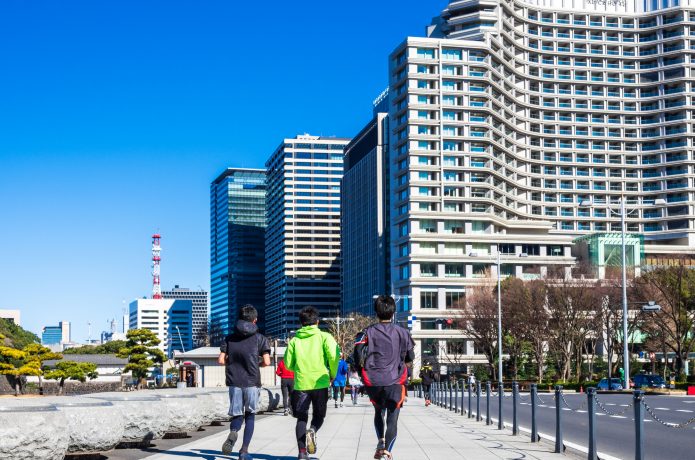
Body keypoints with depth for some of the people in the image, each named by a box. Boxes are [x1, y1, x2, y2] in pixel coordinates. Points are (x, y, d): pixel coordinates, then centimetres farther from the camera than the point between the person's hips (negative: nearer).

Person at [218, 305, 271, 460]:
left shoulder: (229, 338, 8)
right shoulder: (259, 338, -1)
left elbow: (221, 360, 1)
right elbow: (266, 362, -7)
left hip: (234, 382, 2)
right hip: (252, 382, -2)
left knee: (237, 415, 11)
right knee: (250, 415, 12)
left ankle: (233, 433, -24)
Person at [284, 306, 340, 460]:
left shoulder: (294, 340, 7)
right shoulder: (324, 336, 1)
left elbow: (288, 363, 6)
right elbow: (333, 356, -12)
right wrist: (333, 374, 4)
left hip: (301, 383, 1)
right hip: (320, 383, -1)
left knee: (301, 418, 11)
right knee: (319, 416, 14)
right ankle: (312, 431, -18)